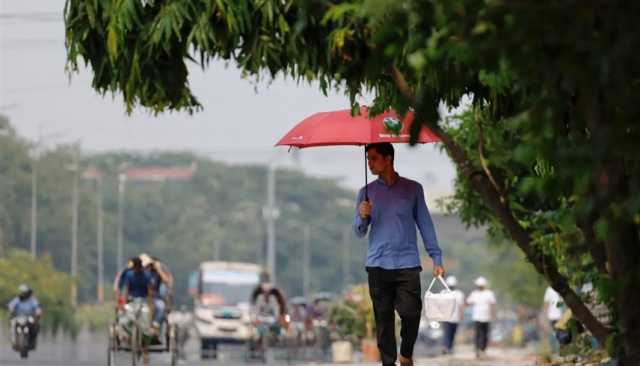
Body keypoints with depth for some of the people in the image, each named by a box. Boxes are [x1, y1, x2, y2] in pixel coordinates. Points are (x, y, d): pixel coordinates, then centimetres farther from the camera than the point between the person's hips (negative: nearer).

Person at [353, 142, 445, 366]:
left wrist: (436, 259, 3)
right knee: (383, 318, -1)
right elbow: (359, 232, 11)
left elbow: (425, 224, 9)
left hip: (407, 264, -2)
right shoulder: (366, 193, 12)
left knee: (411, 313, -12)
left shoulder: (412, 189, 7)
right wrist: (362, 216, -12)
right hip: (377, 265, 2)